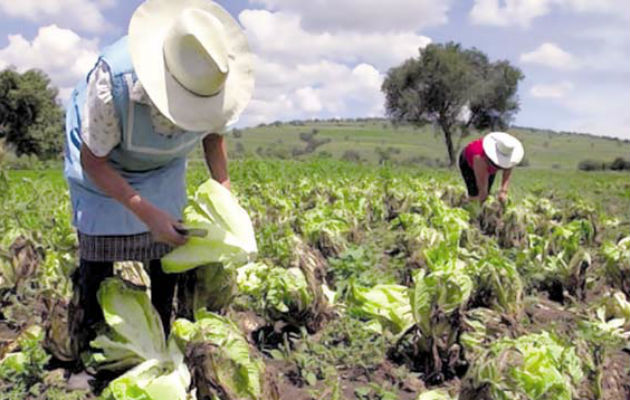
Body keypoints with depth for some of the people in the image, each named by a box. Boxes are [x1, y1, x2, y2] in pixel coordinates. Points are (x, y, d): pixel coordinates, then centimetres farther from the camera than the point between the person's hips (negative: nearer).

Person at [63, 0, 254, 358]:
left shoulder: (212, 82, -29)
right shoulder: (113, 82, -41)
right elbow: (92, 161, -26)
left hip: (164, 167, 4)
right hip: (105, 166, -3)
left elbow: (214, 131, -4)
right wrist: (146, 213, -34)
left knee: (168, 248, 4)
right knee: (98, 255, -5)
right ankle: (85, 351, 18)